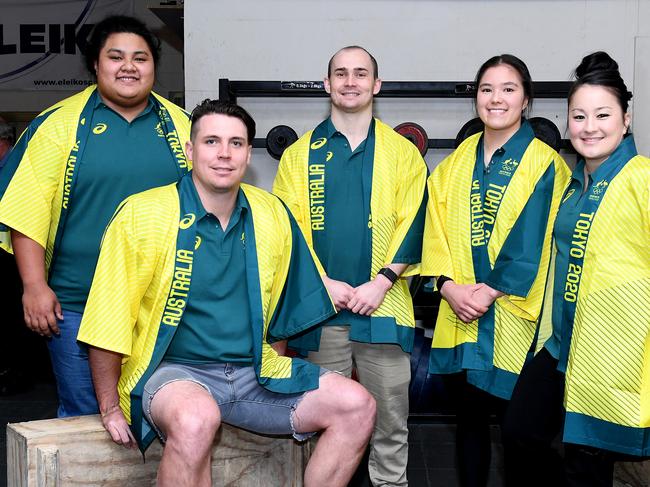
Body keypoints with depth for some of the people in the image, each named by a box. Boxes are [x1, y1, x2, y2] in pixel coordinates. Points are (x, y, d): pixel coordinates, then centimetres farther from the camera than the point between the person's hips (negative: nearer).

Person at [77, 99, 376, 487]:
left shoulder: (273, 216, 5)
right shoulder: (142, 214, -8)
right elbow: (108, 322, -6)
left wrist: (276, 379, 17)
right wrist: (111, 409, -5)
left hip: (254, 371, 5)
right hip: (174, 370, -5)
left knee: (358, 406, -9)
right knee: (197, 418, -39)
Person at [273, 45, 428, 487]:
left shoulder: (403, 152, 6)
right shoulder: (299, 154, 8)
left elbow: (412, 224, 0)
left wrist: (381, 282, -11)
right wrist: (323, 282, -9)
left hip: (383, 306, 0)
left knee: (390, 420, 9)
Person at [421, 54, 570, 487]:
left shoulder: (543, 163, -3)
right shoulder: (456, 162, 11)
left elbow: (530, 244, -10)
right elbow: (436, 228, 6)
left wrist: (488, 292, -14)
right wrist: (449, 285, -8)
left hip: (512, 314, -4)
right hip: (460, 310, 4)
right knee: (469, 414, 13)